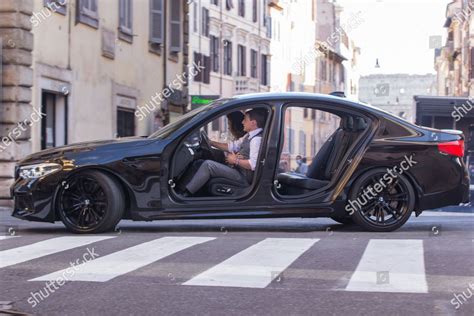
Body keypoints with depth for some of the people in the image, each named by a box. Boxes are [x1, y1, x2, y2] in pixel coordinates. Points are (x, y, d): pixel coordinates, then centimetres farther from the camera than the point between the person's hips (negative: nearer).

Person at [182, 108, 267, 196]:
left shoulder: (257, 140, -20)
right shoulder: (250, 136, 12)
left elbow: (253, 165, -29)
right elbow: (231, 146, 20)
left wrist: (235, 161, -15)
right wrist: (211, 142, 14)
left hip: (242, 178, -11)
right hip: (237, 170, 11)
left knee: (208, 164, -20)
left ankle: (185, 194, -16)